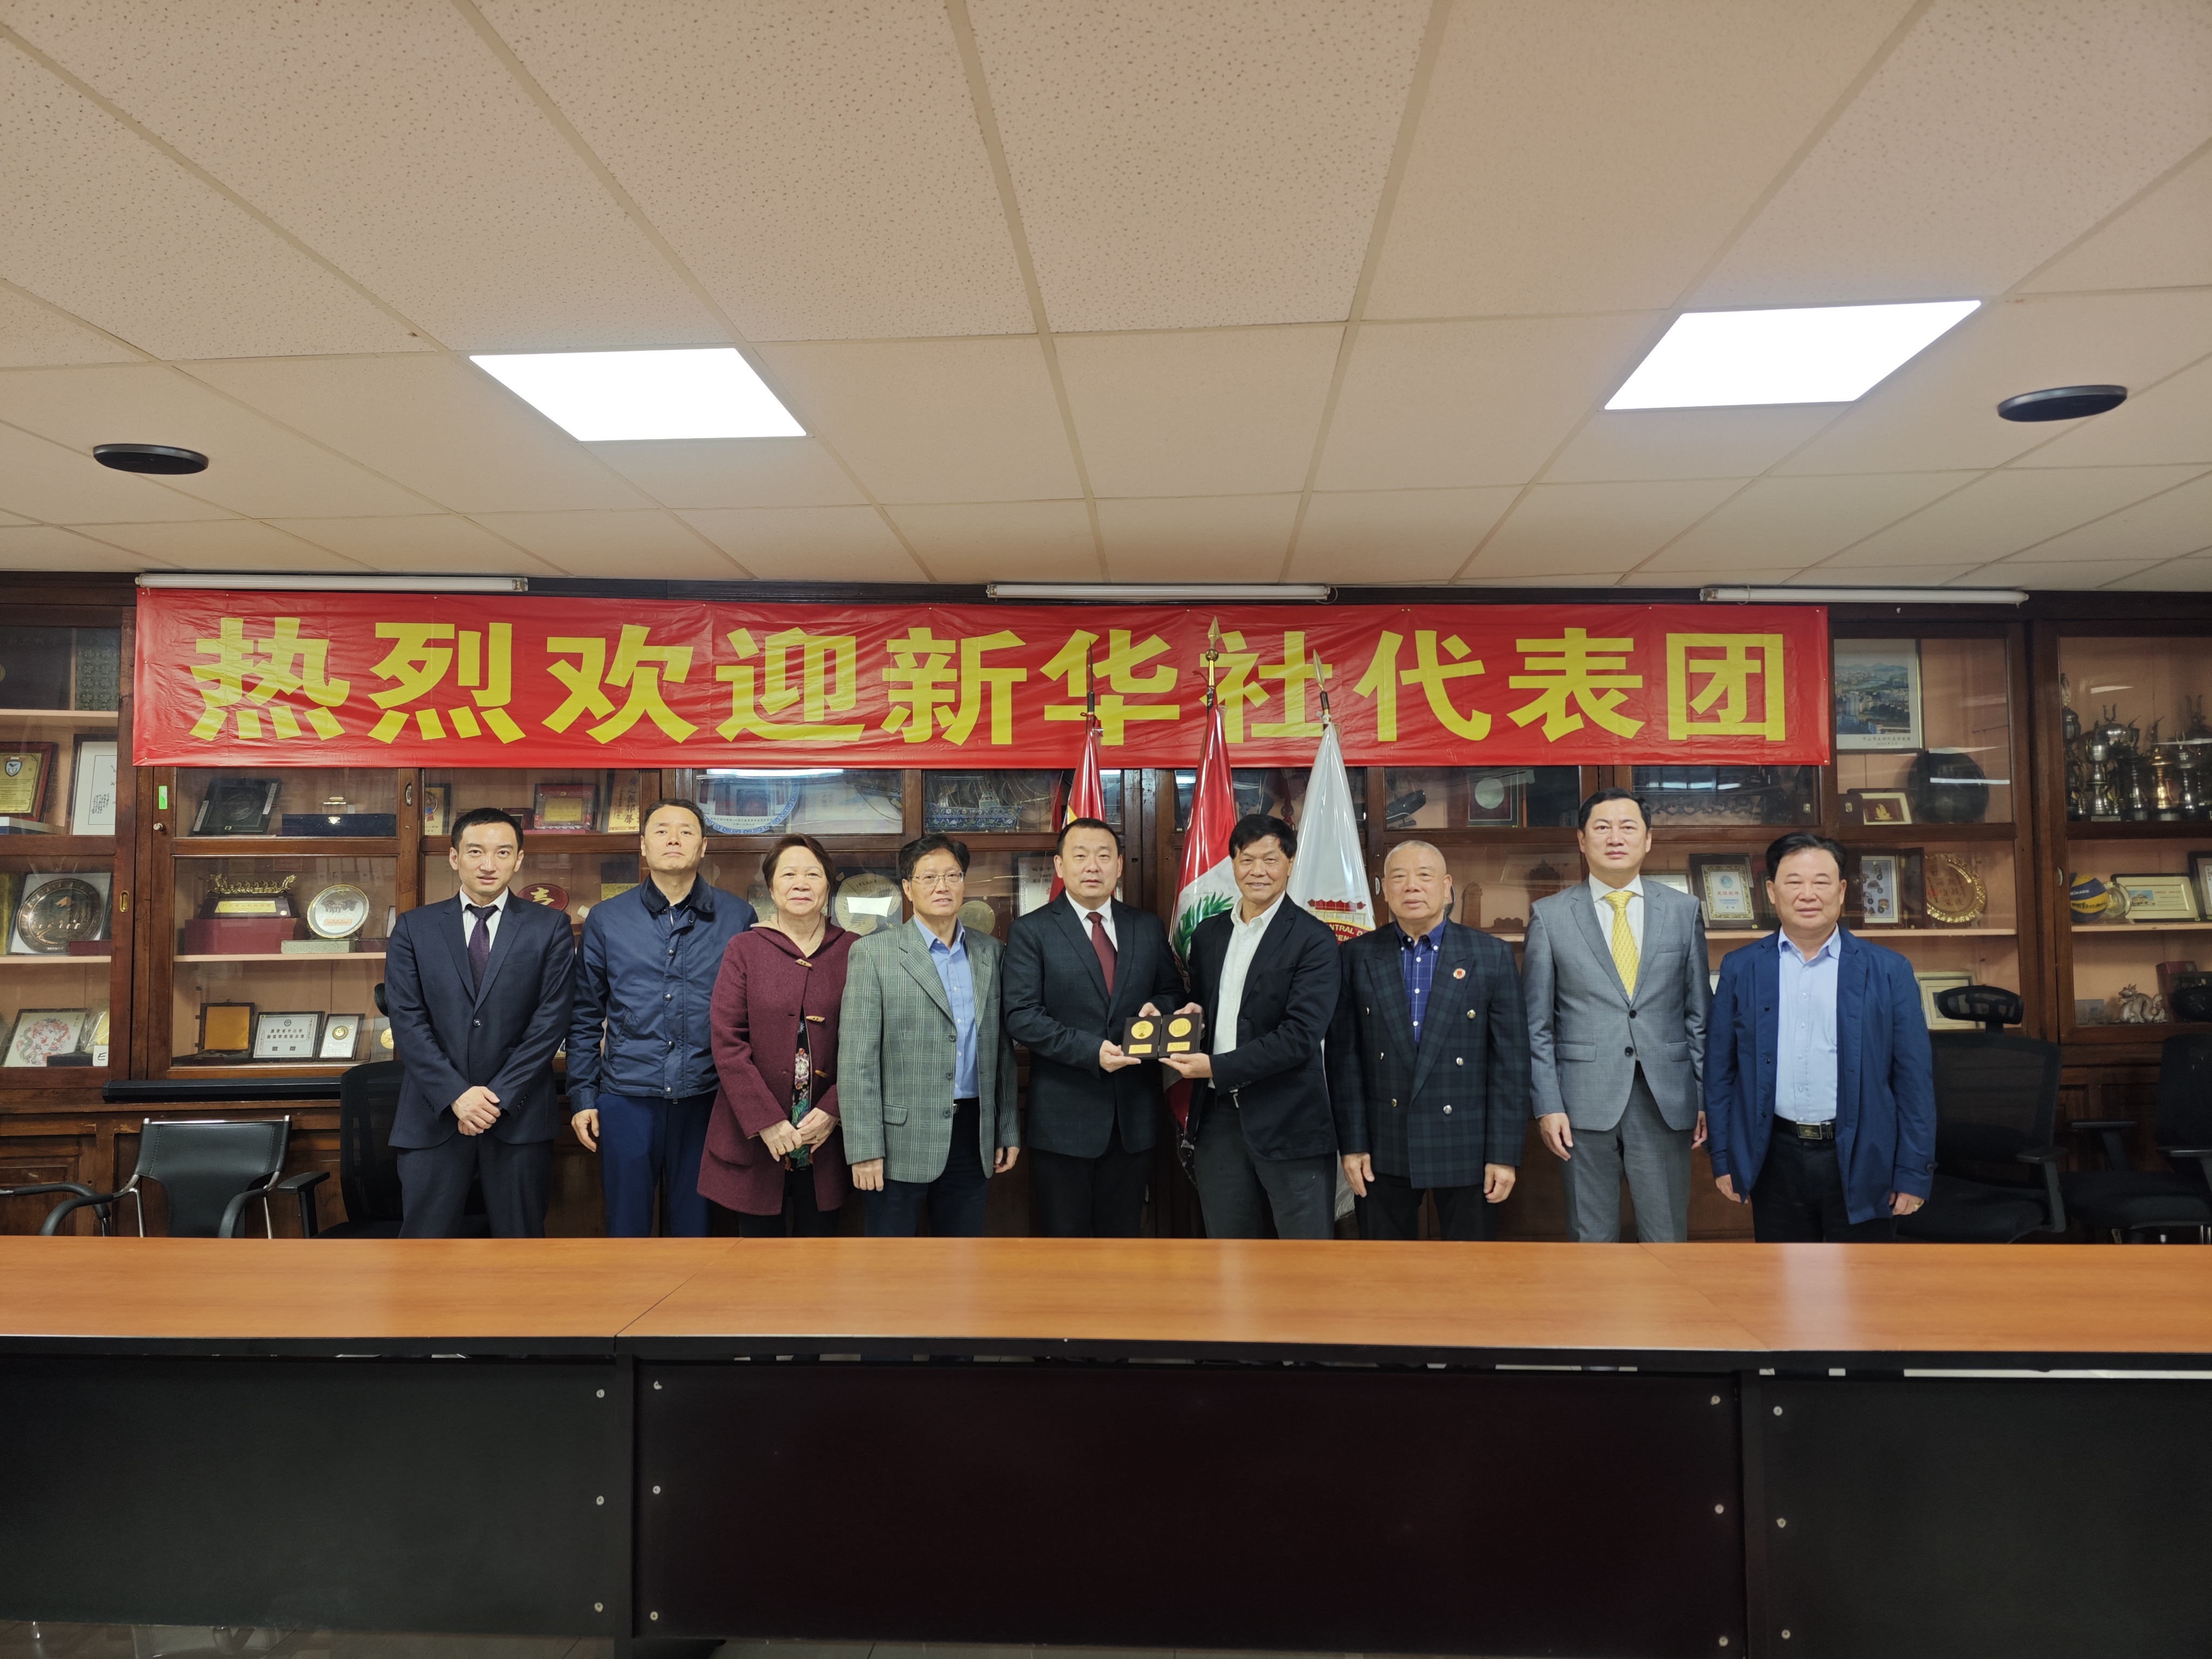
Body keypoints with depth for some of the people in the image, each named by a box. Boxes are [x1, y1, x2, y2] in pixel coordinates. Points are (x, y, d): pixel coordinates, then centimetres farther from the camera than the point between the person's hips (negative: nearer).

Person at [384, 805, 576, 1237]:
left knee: (521, 1237, 7)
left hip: (519, 1115, -1)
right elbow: (407, 1021, -1)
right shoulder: (414, 928, 6)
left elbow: (551, 1020, -4)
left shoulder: (550, 928, 2)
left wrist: (500, 1095, -11)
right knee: (424, 1237, 4)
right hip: (434, 1114, 1)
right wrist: (456, 1094, -11)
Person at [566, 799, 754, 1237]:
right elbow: (585, 1017, 10)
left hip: (704, 1100, 0)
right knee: (625, 1223, 9)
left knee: (694, 1225, 10)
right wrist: (581, 1096, 6)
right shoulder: (606, 919, 5)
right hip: (626, 1099, 1)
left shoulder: (737, 917, 2)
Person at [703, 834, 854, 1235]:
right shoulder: (743, 950, 1)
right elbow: (727, 1041, -4)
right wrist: (766, 1121, -11)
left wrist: (832, 1111, -10)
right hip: (755, 1140, -1)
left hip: (826, 1138, 1)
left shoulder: (852, 952, 3)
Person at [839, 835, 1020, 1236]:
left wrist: (1008, 1130, 11)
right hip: (901, 1141, -4)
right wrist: (864, 1148, -13)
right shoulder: (874, 952, -4)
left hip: (972, 1137, 4)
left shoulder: (989, 952, 9)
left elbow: (1002, 1049, 13)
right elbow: (858, 1059, -8)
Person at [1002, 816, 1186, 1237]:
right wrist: (1092, 1050, -22)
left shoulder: (1148, 927, 9)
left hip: (1133, 1116, 4)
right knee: (1065, 1235, 8)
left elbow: (1173, 993, 16)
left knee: (1123, 1233, 15)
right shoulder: (1030, 931, -4)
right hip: (1063, 1119, -3)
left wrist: (1159, 1008, -8)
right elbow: (1022, 1017, -12)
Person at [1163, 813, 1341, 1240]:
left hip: (1289, 1123, -5)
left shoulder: (1312, 938, -9)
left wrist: (1217, 1069, -19)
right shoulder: (1208, 933, 10)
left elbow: (1301, 1035, -17)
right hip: (1218, 1118, 5)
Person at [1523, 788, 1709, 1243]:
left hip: (1666, 1102, 2)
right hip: (1585, 1104, -1)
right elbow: (1536, 1024, 1)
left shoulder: (1683, 910, 7)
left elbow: (1700, 1013, 9)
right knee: (1591, 1242, 8)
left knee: (1667, 1241, 8)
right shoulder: (1549, 916, 1)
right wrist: (1547, 1105, -4)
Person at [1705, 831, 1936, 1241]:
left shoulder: (1889, 971, -1)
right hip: (1775, 1159, 1)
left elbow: (1914, 1079, -1)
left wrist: (1914, 1173, -4)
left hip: (1861, 1162, -1)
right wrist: (1723, 1158, 3)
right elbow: (1720, 1069, 5)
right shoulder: (1740, 968, 2)